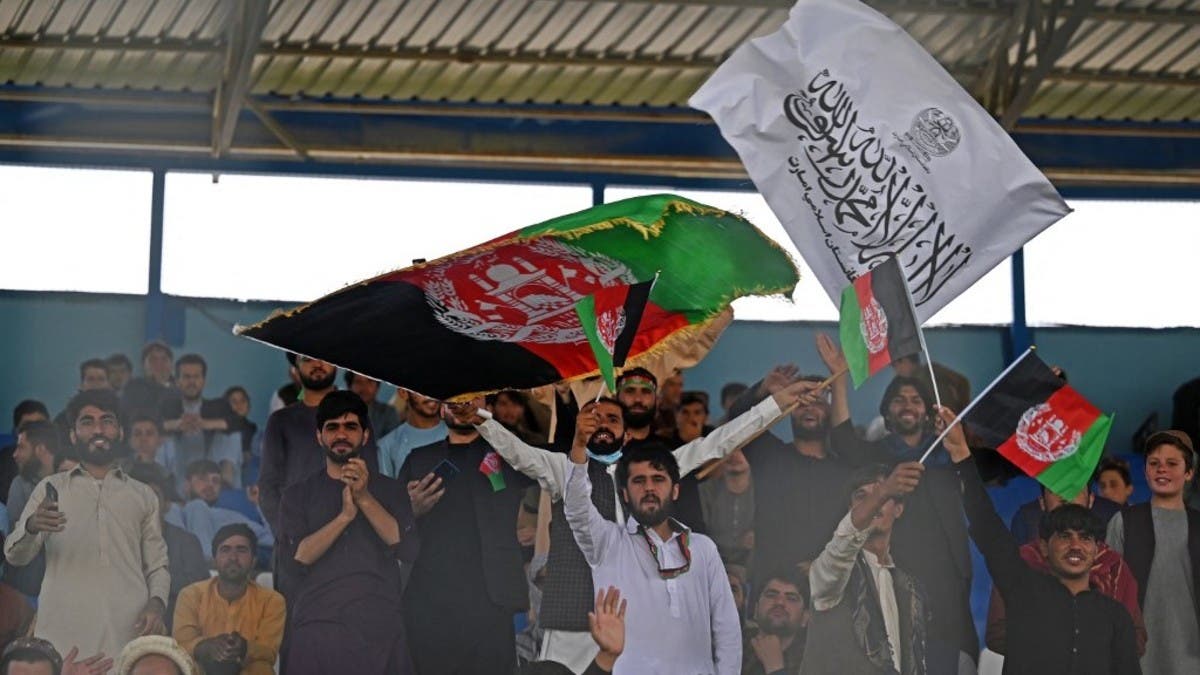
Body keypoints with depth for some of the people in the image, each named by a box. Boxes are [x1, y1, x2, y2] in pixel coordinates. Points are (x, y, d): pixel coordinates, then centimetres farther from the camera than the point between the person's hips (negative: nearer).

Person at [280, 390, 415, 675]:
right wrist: (345, 515, -13)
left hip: (380, 628, 0)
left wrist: (365, 499, -12)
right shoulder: (299, 495, 12)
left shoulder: (389, 491, 13)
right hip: (316, 628, 0)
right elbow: (296, 558, -3)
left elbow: (408, 547, -3)